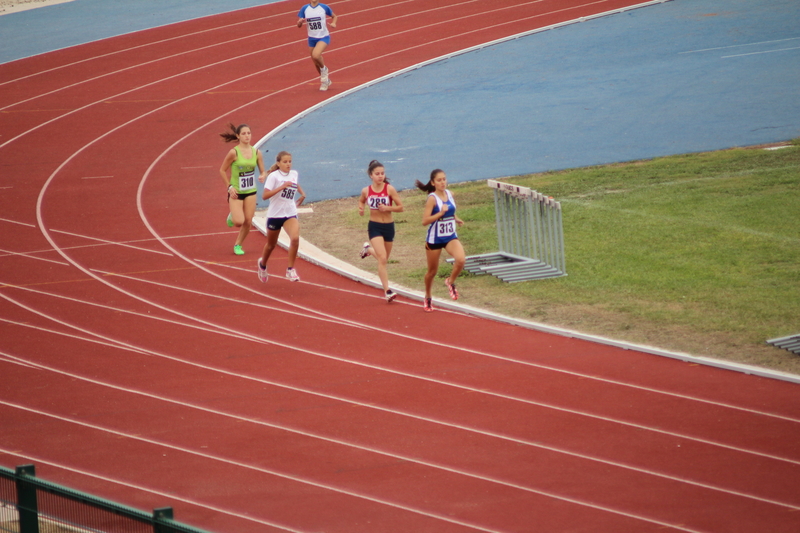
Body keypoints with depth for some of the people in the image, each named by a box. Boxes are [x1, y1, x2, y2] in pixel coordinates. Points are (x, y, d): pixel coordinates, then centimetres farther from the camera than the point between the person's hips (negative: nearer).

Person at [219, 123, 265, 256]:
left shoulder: (256, 152, -2)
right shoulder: (234, 152, -15)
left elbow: (262, 171, 6)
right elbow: (222, 170, -6)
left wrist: (262, 176, -17)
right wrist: (229, 186, -13)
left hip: (250, 192, 4)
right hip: (236, 192, -4)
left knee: (248, 222, 5)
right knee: (239, 222, -16)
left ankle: (238, 245, 28)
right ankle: (232, 217, 21)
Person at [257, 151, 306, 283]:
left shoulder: (294, 174, 4)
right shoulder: (274, 176, -13)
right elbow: (265, 195, -24)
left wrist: (302, 194, 16)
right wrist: (282, 187, -29)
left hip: (290, 214, 3)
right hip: (275, 214, -3)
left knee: (295, 238, -23)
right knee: (271, 244, 15)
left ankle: (290, 270, -12)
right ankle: (262, 264, 46)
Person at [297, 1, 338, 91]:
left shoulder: (324, 7, -7)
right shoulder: (305, 9, -1)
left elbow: (334, 16, 10)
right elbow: (299, 25, 2)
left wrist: (333, 23, -11)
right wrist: (300, 22, -22)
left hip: (324, 37, -4)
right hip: (312, 38, 4)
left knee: (316, 55, -30)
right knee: (316, 63, 11)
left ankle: (324, 69, 2)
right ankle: (326, 80, 35)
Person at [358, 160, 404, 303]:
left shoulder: (390, 189, -11)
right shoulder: (366, 191, -6)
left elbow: (400, 207, -7)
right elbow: (361, 201, 16)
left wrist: (387, 208, -23)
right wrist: (361, 208, -6)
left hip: (388, 226, 2)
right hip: (374, 226, -1)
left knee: (384, 258, 18)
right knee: (382, 259, -15)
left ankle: (369, 249, 51)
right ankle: (387, 291, -13)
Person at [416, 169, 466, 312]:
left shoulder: (449, 194, 3)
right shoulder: (432, 198, -15)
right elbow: (425, 221, -21)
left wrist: (456, 219, 4)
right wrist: (441, 212, -28)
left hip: (451, 237, 4)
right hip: (434, 239, -4)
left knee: (461, 259, -23)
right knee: (432, 271, 9)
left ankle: (450, 282, 6)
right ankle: (427, 298, 34)